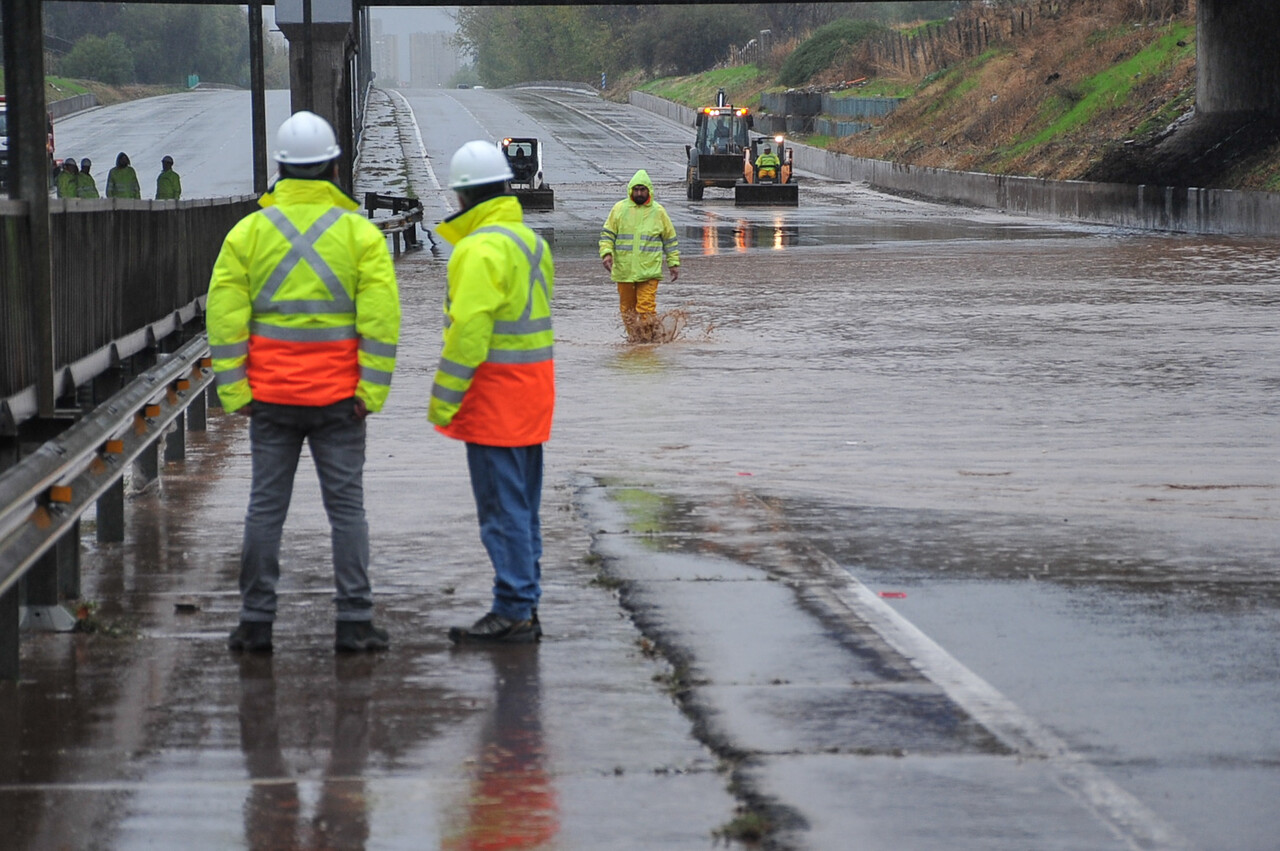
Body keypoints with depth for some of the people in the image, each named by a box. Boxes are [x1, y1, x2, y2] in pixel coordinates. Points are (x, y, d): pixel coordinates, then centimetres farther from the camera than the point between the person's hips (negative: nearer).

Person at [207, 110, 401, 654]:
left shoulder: (248, 232, 2)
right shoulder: (361, 234, -1)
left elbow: (225, 317, 0)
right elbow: (381, 317, -7)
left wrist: (234, 391, 3)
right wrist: (371, 390, -4)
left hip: (270, 398, 1)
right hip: (338, 399, -1)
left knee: (265, 507, 6)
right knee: (346, 506, 3)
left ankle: (256, 621, 7)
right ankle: (353, 621, 2)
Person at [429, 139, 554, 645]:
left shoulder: (481, 249, -17)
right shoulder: (530, 240, 14)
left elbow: (468, 330, -22)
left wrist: (444, 398, -17)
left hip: (495, 394, -10)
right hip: (532, 393, 10)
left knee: (502, 507, -7)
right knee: (523, 505, 14)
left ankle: (512, 612, -6)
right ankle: (525, 607, 19)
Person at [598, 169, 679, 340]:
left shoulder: (658, 211, 5)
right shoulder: (619, 209, 5)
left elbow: (670, 239, 13)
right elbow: (607, 234, 9)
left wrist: (674, 263, 11)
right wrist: (606, 253, -7)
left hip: (649, 270, -2)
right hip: (624, 269, 2)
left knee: (646, 307, -13)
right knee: (627, 308, 9)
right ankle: (633, 338, 20)